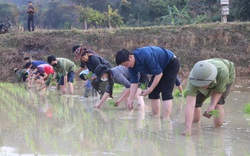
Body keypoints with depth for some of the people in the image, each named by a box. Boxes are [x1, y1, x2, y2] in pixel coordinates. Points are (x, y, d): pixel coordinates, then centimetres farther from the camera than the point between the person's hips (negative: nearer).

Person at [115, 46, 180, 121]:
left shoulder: (145, 55, -37)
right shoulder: (131, 64, -11)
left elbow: (159, 73, -30)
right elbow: (134, 81, -6)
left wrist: (150, 89, -26)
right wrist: (130, 99, -12)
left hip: (171, 64, -8)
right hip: (160, 68, 8)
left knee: (166, 93, -17)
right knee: (153, 92, 2)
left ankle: (166, 120, -18)